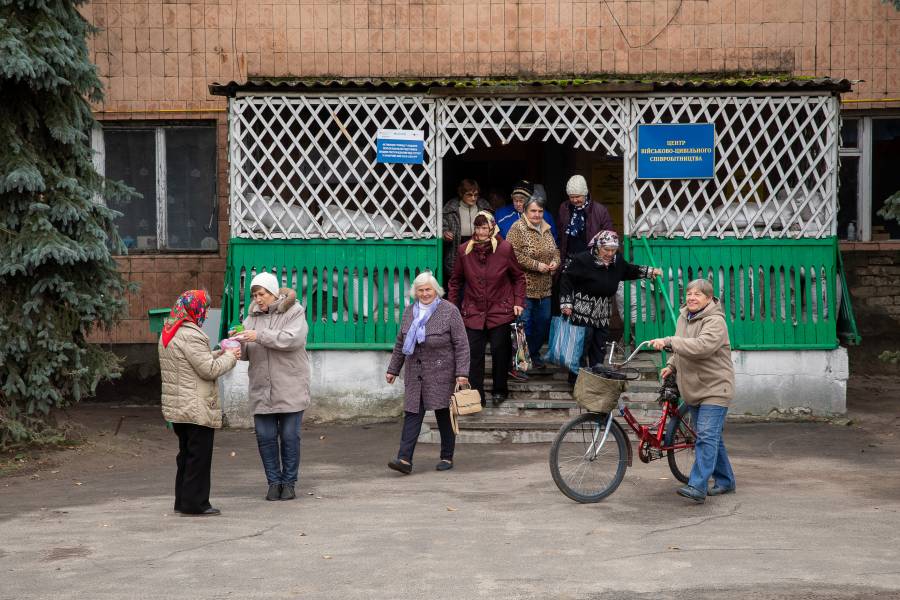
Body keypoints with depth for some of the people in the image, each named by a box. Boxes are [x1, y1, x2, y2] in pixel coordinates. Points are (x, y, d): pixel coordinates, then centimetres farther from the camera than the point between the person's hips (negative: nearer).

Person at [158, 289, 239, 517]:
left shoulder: (168, 333, 13)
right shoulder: (190, 336, -19)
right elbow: (209, 369, -20)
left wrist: (220, 353, 11)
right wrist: (230, 357, -4)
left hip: (177, 407, 10)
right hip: (197, 408, -10)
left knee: (186, 453, 18)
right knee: (199, 455, -2)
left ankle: (183, 501, 23)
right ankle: (195, 503, 1)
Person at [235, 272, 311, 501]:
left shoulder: (294, 312, -4)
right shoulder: (253, 316, 12)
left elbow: (291, 339, -21)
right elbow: (246, 352, 10)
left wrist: (260, 336, -26)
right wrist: (238, 343, -12)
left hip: (289, 387, -4)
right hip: (262, 389, 5)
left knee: (290, 436, 2)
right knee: (265, 436, 5)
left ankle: (289, 482, 13)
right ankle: (274, 481, 16)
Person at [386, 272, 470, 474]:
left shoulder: (449, 311, -5)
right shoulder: (409, 312, 10)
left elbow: (461, 345, -8)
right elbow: (400, 344, 18)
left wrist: (462, 373, -15)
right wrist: (393, 369, 16)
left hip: (441, 374, -4)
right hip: (414, 374, 4)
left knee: (444, 415, 5)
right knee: (412, 414, -4)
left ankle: (447, 458, 17)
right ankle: (405, 459, -9)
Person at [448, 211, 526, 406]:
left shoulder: (504, 248, -7)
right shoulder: (464, 250, -2)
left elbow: (518, 277, 5)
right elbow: (456, 280, 10)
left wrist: (519, 302, -3)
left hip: (500, 311, -1)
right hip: (473, 311, 1)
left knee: (499, 350, 6)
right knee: (474, 353, -3)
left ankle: (499, 390, 25)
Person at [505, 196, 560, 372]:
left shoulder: (546, 229, 14)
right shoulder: (518, 229, -10)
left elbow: (555, 250, 24)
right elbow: (514, 254, -19)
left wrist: (555, 261, 1)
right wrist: (536, 265, -20)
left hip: (544, 288, 7)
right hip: (525, 287, -7)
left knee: (544, 322, 12)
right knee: (524, 323, -5)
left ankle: (534, 354, 27)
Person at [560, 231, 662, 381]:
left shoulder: (617, 261, 3)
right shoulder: (582, 260, -16)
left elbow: (630, 271, 24)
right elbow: (566, 280, -10)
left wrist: (651, 271, 17)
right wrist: (566, 304, -14)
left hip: (603, 316, 7)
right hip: (582, 314, -6)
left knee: (599, 350, 11)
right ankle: (576, 379, 6)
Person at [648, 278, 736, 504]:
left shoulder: (715, 321, -16)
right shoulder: (683, 317, 11)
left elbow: (702, 346, -33)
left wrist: (668, 341, -35)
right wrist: (672, 365, 8)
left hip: (714, 389, -9)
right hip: (693, 389, 9)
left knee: (707, 436, -15)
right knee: (711, 437, 15)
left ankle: (697, 487, -21)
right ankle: (725, 481, 27)